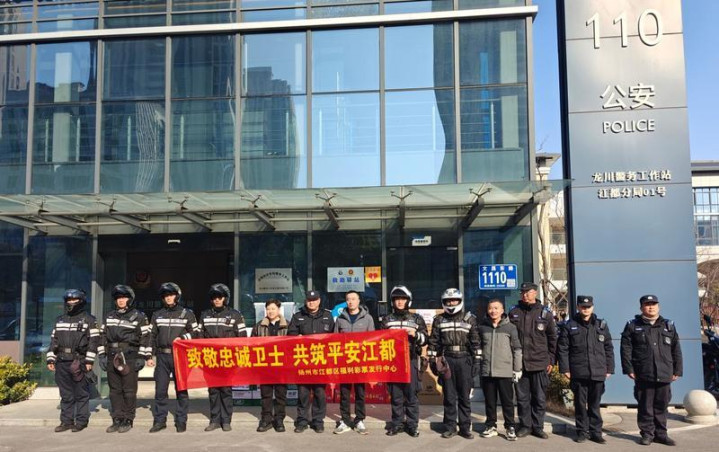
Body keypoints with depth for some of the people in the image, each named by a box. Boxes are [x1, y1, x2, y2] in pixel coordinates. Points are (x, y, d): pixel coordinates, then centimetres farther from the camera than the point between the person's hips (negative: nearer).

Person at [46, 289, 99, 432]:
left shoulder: (89, 320, 1)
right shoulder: (60, 320, 18)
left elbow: (94, 341, -6)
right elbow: (53, 340, 19)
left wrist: (89, 361, -12)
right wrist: (50, 359, 10)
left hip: (79, 362, -5)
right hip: (62, 362, 5)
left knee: (81, 394, -1)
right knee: (65, 394, 9)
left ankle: (81, 421, 5)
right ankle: (66, 421, 15)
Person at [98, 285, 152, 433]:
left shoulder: (138, 316, 0)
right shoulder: (109, 316, 16)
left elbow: (145, 338, -4)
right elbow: (103, 336, 17)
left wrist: (142, 357, -10)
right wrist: (102, 355, 9)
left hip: (130, 357, -5)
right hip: (112, 357, 5)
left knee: (129, 390, -3)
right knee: (114, 390, 7)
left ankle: (127, 420, 5)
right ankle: (117, 420, 14)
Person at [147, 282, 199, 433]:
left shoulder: (187, 314, 4)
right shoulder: (157, 315, 12)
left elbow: (195, 333, 5)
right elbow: (152, 336, 13)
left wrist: (183, 337, -12)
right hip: (162, 356, 3)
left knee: (181, 390, 2)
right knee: (160, 390, 2)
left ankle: (181, 421, 10)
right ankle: (159, 420, 12)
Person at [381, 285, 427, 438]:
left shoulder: (417, 319, 7)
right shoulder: (387, 319, 12)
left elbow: (424, 339, 4)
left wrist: (415, 334, -15)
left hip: (410, 360, -1)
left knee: (411, 394, 1)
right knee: (395, 394, 5)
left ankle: (412, 425, 9)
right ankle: (397, 423, 15)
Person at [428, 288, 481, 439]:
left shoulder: (470, 319, 4)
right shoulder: (439, 320, 8)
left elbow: (476, 342, 2)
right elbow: (434, 342, 8)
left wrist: (477, 362, -2)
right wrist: (432, 360, 3)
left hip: (464, 360, -1)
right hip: (446, 360, 1)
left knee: (464, 397, 4)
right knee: (449, 396, 5)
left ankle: (465, 427, 13)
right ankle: (450, 427, 14)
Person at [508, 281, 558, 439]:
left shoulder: (545, 313, 2)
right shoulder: (514, 312, 5)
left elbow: (553, 338, 7)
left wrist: (550, 360, 4)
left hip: (539, 363, -1)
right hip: (519, 362, 1)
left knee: (540, 398, 5)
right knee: (522, 397, 8)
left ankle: (538, 427, 17)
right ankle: (525, 425, 19)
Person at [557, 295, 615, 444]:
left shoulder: (602, 325, 8)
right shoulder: (569, 326, 1)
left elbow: (608, 348, 11)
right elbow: (562, 349, 0)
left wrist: (609, 368, 7)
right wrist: (565, 369, -5)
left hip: (598, 374, 2)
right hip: (578, 374, -1)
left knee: (595, 405, 9)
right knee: (580, 404, 6)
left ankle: (595, 432, 18)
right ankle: (582, 431, 16)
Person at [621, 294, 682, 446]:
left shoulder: (669, 326, 12)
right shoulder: (633, 326, 3)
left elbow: (676, 350, 11)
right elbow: (626, 349, -2)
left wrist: (677, 370, 6)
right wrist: (629, 369, -8)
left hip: (664, 375, 2)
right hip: (643, 374, -2)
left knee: (661, 406, 9)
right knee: (645, 406, 3)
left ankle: (660, 434, 20)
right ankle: (647, 433, 14)